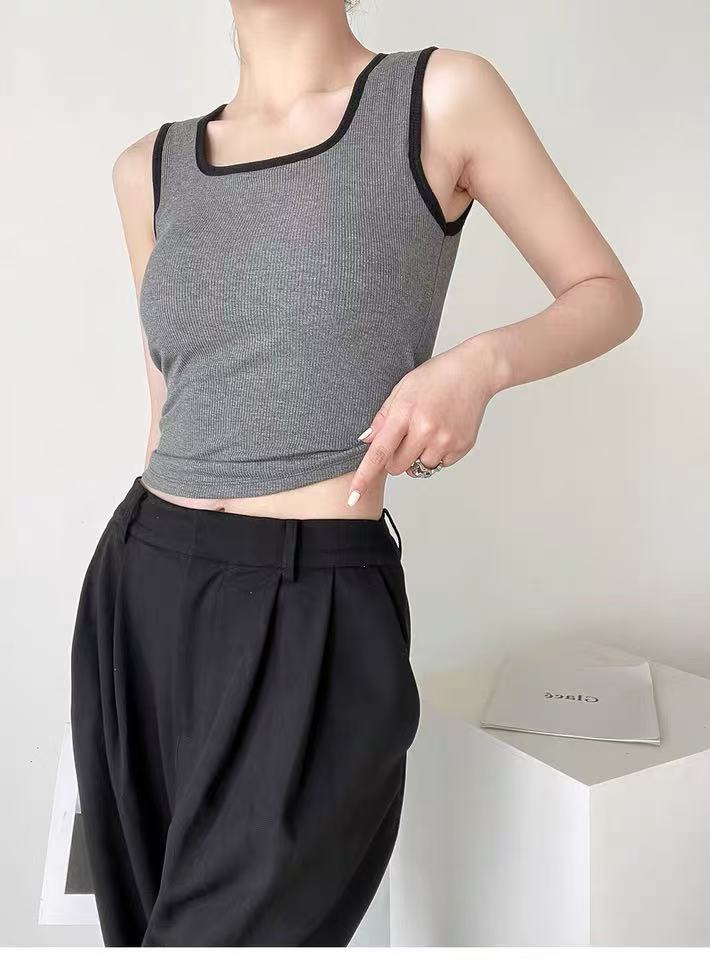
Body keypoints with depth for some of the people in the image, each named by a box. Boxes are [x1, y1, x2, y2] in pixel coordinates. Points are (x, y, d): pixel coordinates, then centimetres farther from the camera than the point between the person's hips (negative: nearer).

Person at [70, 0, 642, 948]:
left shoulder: (442, 97, -1)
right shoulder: (150, 169, 10)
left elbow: (609, 295, 5)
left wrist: (483, 361, -15)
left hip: (317, 611, -5)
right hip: (139, 592, 5)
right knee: (148, 921, 17)